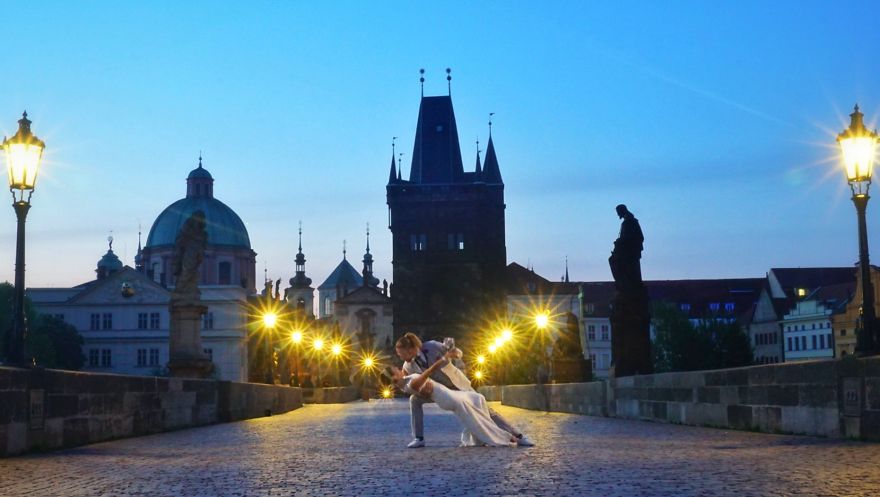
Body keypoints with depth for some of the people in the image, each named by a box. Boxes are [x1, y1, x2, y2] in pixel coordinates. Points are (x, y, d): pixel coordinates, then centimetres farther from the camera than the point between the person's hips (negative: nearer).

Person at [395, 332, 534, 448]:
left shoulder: (432, 346, -32)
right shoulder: (408, 365, -20)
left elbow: (459, 355, -20)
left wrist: (452, 350, -41)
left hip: (457, 384, -3)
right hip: (439, 389, 3)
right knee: (415, 399, -19)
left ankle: (519, 436, -1)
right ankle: (419, 438, -10)